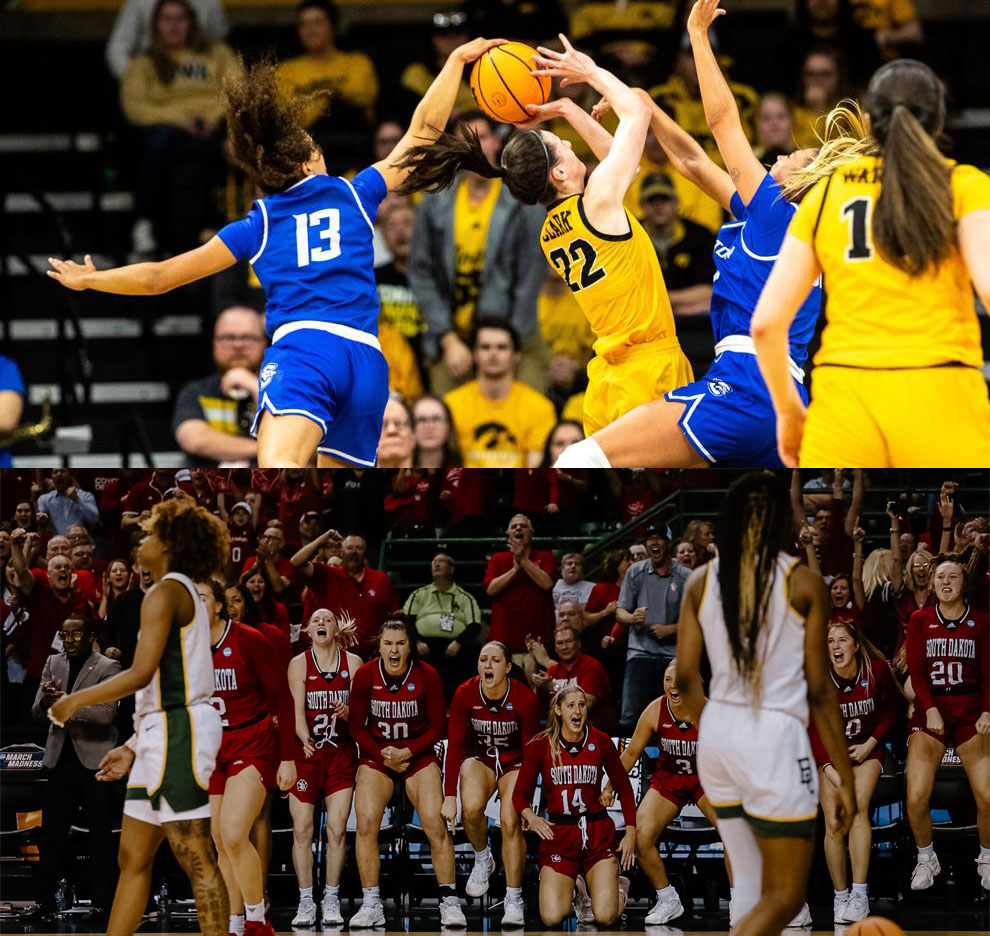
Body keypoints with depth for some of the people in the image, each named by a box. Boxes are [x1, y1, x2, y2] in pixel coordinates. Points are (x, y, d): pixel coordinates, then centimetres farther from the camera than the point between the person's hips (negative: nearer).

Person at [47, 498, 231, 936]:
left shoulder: (165, 593, -10)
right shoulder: (186, 595, 21)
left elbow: (141, 674, -19)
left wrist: (76, 700, -8)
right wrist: (133, 747, 20)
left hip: (175, 734, -11)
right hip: (162, 736, 11)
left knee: (197, 861, -10)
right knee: (133, 859, 11)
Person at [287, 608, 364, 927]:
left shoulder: (352, 662, 5)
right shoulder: (299, 663, 1)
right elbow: (297, 709, -8)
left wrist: (348, 710, -20)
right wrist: (304, 739, -26)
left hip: (341, 752, 1)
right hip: (306, 752, -1)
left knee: (337, 828, -5)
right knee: (302, 828, -6)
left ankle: (331, 900, 4)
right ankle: (306, 902, 1)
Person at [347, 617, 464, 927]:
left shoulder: (427, 675, -8)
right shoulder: (366, 675, -7)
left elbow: (438, 727, -2)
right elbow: (357, 727, 0)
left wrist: (408, 752, -15)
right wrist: (383, 755, -12)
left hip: (418, 755, -1)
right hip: (376, 755, 1)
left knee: (435, 824, -15)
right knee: (366, 823, -17)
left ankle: (449, 902, -6)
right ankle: (371, 905, -10)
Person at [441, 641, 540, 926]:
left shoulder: (524, 698, -20)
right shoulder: (465, 694, -17)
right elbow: (454, 746, -14)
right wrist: (449, 797, -19)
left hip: (514, 762, -1)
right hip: (478, 758, 1)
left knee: (510, 822, -22)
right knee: (471, 808, -29)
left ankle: (514, 900, -12)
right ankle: (482, 859, 1)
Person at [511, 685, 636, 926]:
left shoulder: (600, 741, -1)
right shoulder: (539, 746, -4)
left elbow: (624, 789, 9)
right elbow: (520, 794, 2)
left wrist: (631, 832, 1)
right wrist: (530, 817, -19)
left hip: (597, 834, 0)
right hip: (558, 834, 0)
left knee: (604, 916, -15)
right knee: (552, 918, -15)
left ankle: (618, 887, 24)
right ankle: (572, 888, 22)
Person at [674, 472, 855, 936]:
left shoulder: (701, 581, 4)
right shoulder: (804, 584, -6)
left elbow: (686, 679, 4)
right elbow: (820, 692, -5)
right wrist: (845, 779, 2)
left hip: (717, 736, 5)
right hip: (775, 739, -5)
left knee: (750, 881, 17)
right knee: (783, 897, 1)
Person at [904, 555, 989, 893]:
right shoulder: (920, 620, 9)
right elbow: (916, 670, 2)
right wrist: (931, 710, -11)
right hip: (930, 711, 0)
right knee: (916, 798, -13)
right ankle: (926, 859, 11)